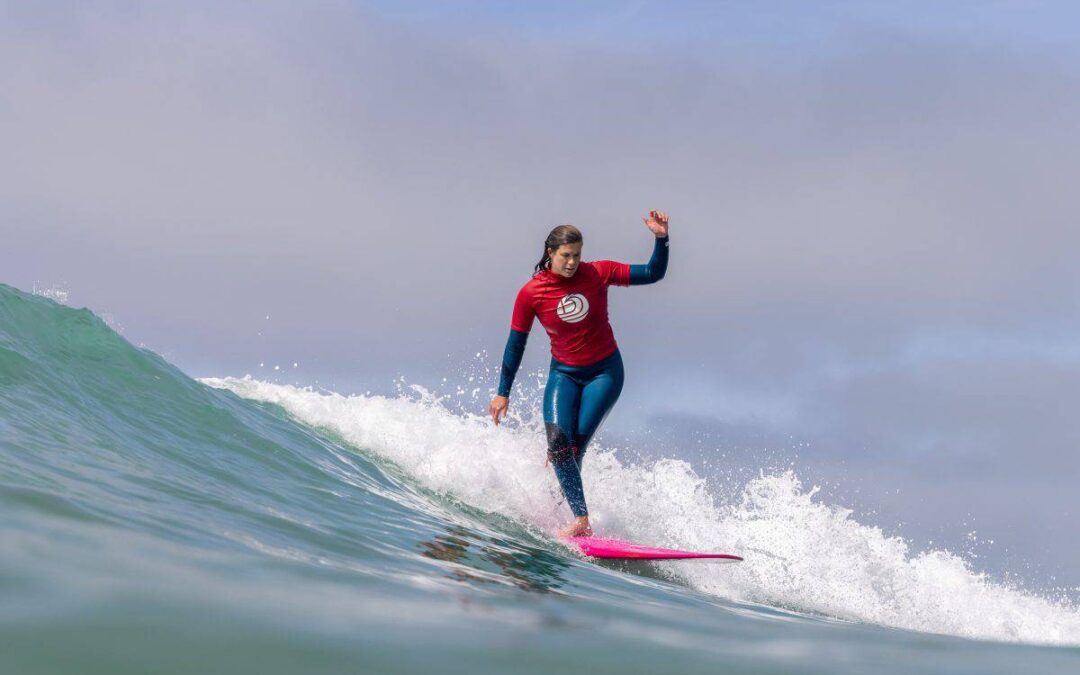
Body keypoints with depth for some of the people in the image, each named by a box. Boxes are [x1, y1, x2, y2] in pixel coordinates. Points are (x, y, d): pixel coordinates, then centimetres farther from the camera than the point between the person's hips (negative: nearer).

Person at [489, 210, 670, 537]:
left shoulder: (598, 273, -11)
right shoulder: (531, 293, -11)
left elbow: (653, 274, -6)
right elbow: (516, 343, 0)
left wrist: (661, 238, -22)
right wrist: (503, 393, 4)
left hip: (605, 372, -1)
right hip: (564, 374, 1)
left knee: (576, 443, -14)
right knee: (558, 439, -22)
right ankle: (581, 519, -24)